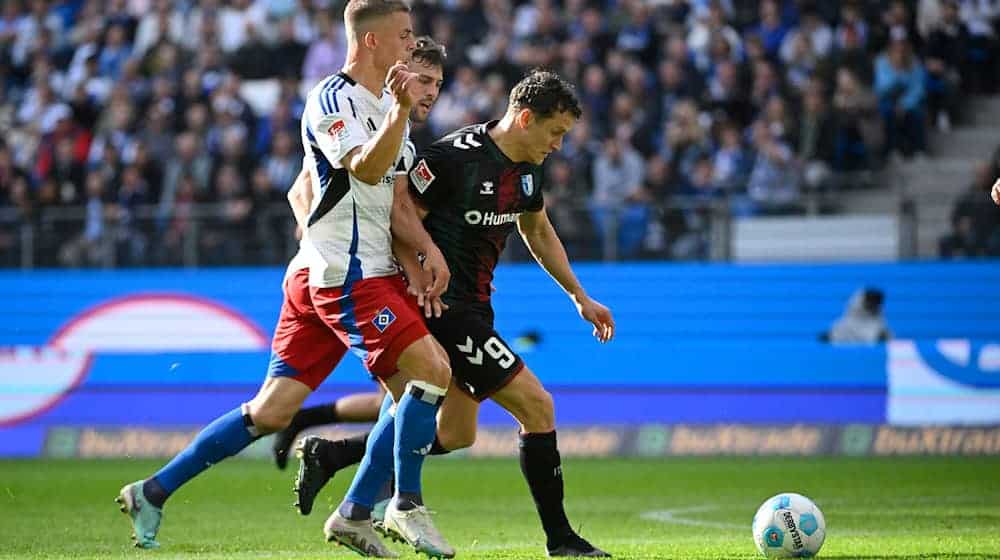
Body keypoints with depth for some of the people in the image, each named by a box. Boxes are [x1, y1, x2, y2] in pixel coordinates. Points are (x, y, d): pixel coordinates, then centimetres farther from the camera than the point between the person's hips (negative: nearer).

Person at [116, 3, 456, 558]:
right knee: (432, 370, -14)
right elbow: (366, 169, -26)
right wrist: (401, 111, -41)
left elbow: (394, 193, 21)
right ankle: (406, 506, -4)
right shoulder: (331, 99, -11)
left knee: (272, 410, 5)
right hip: (344, 276, -9)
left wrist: (427, 246, 5)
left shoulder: (385, 105, 18)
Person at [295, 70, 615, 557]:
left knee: (454, 434, 16)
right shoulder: (455, 156, -19)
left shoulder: (526, 167, 8)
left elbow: (538, 233, 24)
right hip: (446, 307, -10)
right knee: (536, 406, -10)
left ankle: (326, 455, 21)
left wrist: (580, 297, 25)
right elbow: (398, 216, -16)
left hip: (473, 309, 10)